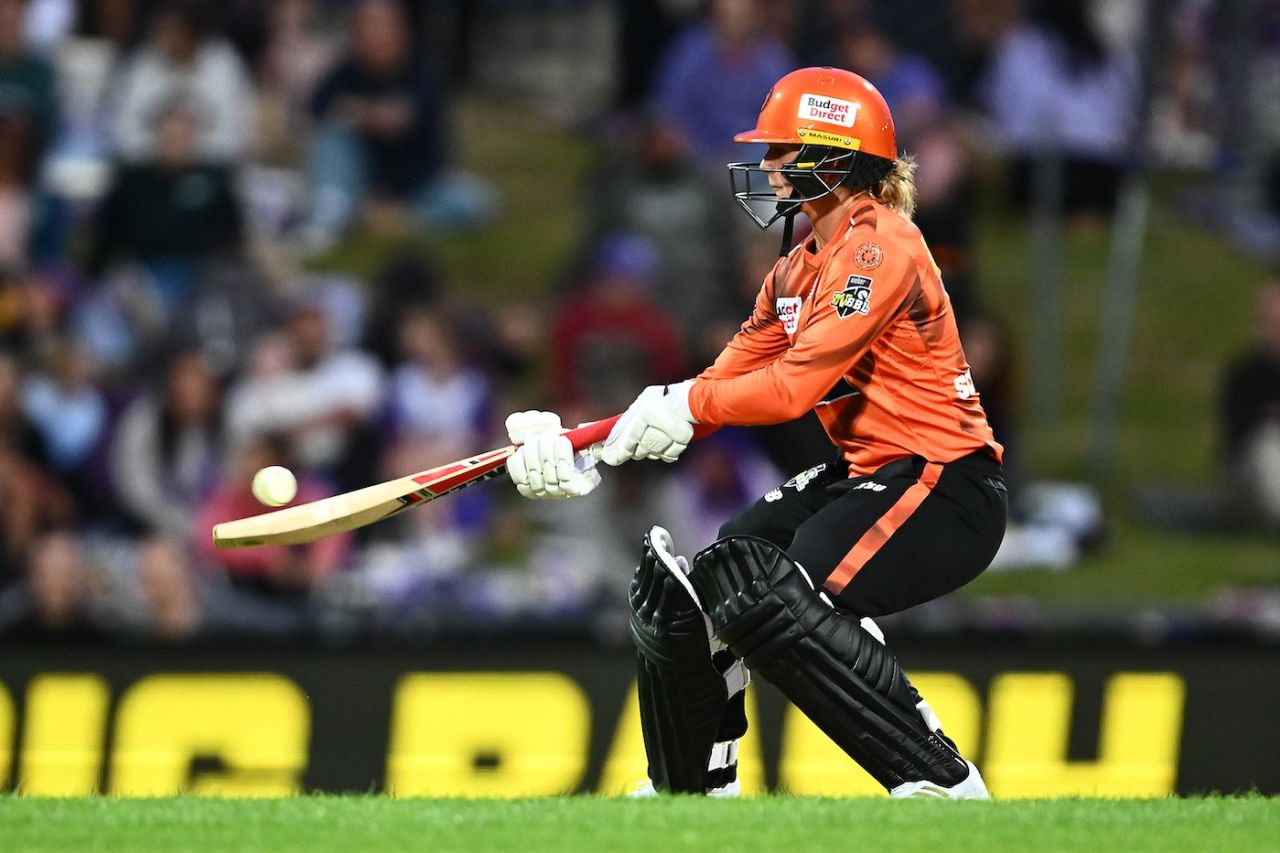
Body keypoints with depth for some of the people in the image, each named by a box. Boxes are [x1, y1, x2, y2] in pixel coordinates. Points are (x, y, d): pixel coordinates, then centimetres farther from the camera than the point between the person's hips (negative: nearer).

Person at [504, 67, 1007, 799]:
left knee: (772, 602, -28)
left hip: (944, 489, -10)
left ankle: (942, 782, -25)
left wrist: (685, 404, -17)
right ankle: (693, 792, 25)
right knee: (685, 589, 7)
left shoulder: (880, 247, -16)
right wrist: (590, 455, 0)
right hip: (863, 477, 10)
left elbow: (797, 385, -24)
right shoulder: (800, 270, 14)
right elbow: (726, 383, 9)